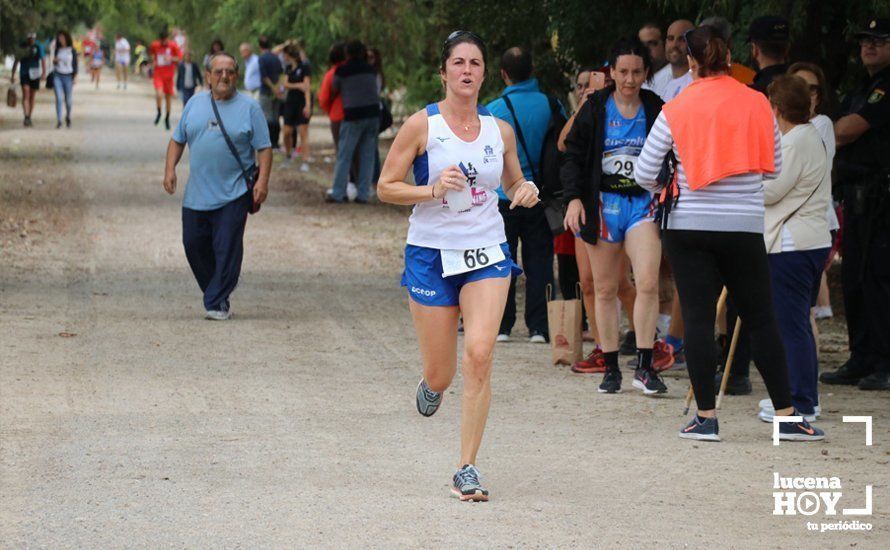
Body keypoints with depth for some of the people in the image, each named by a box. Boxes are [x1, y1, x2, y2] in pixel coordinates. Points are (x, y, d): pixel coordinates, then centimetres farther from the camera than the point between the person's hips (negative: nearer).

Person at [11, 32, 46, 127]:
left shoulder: (38, 47, -3)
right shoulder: (21, 46, 0)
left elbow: (43, 60, -12)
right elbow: (16, 61, 7)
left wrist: (44, 73, -27)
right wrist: (12, 75, 6)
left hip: (35, 74, 1)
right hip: (24, 74, -1)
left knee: (32, 97, 7)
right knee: (26, 95, -16)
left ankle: (29, 119, 19)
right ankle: (26, 117, -26)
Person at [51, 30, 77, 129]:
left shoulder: (72, 51, 1)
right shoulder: (57, 50, 10)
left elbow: (75, 65, 1)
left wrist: (75, 77, -7)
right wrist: (54, 61, -3)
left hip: (68, 76, -1)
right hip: (57, 75, 1)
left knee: (68, 100, 4)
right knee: (59, 98, -12)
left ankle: (68, 117, 31)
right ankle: (59, 121, -14)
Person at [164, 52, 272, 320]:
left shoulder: (249, 108, 0)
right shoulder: (195, 104, 11)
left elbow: (264, 148, -2)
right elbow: (178, 140, 15)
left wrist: (262, 181, -13)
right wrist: (170, 169, 2)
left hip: (233, 196, -4)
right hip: (196, 195, 4)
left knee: (227, 250, -7)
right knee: (194, 245, 5)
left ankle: (217, 303, -2)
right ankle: (216, 293, 21)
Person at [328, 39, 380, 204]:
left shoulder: (342, 71, -2)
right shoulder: (371, 70, 10)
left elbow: (335, 90, 9)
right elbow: (376, 89, 14)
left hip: (353, 116, -4)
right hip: (373, 113, 4)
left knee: (344, 156, 1)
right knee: (367, 156, 5)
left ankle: (338, 193, 1)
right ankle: (363, 194, 4)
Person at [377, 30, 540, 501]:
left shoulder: (500, 130, 5)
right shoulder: (421, 125, -5)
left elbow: (513, 185, 20)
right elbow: (386, 187, -3)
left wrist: (526, 193, -3)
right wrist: (433, 188, -19)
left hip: (486, 253, 2)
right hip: (432, 253, -1)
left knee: (479, 356, -16)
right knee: (441, 374, 4)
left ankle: (467, 470, -8)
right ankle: (431, 386, 46)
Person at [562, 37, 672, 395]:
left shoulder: (655, 110, 6)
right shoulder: (595, 110, 2)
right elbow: (573, 154, 4)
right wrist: (574, 197, -7)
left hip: (643, 201, 0)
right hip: (602, 203, 0)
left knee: (648, 282, -16)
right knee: (605, 289, 5)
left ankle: (644, 366, -11)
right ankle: (610, 368, 14)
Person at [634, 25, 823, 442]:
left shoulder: (676, 111, -4)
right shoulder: (757, 105, 1)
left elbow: (644, 174, -1)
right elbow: (774, 168, 12)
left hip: (688, 227, -1)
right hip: (744, 227, 1)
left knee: (698, 318, 3)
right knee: (761, 320, 7)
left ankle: (706, 417, 2)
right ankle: (787, 417, 8)